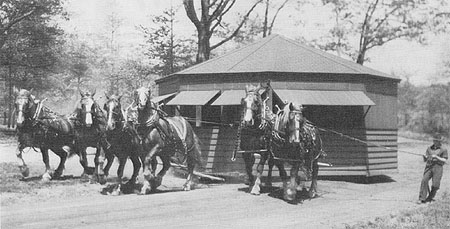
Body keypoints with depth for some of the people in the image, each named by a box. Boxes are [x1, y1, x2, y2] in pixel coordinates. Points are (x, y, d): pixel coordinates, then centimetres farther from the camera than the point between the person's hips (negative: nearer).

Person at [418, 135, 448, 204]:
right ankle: (422, 199, -19)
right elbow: (425, 160, 17)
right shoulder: (429, 148, 16)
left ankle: (429, 198, 16)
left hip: (437, 167, -2)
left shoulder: (443, 150, 6)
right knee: (424, 180, -18)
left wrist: (436, 157, -14)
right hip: (428, 166, 2)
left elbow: (444, 160, -1)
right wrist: (424, 156, -6)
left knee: (435, 185, -6)